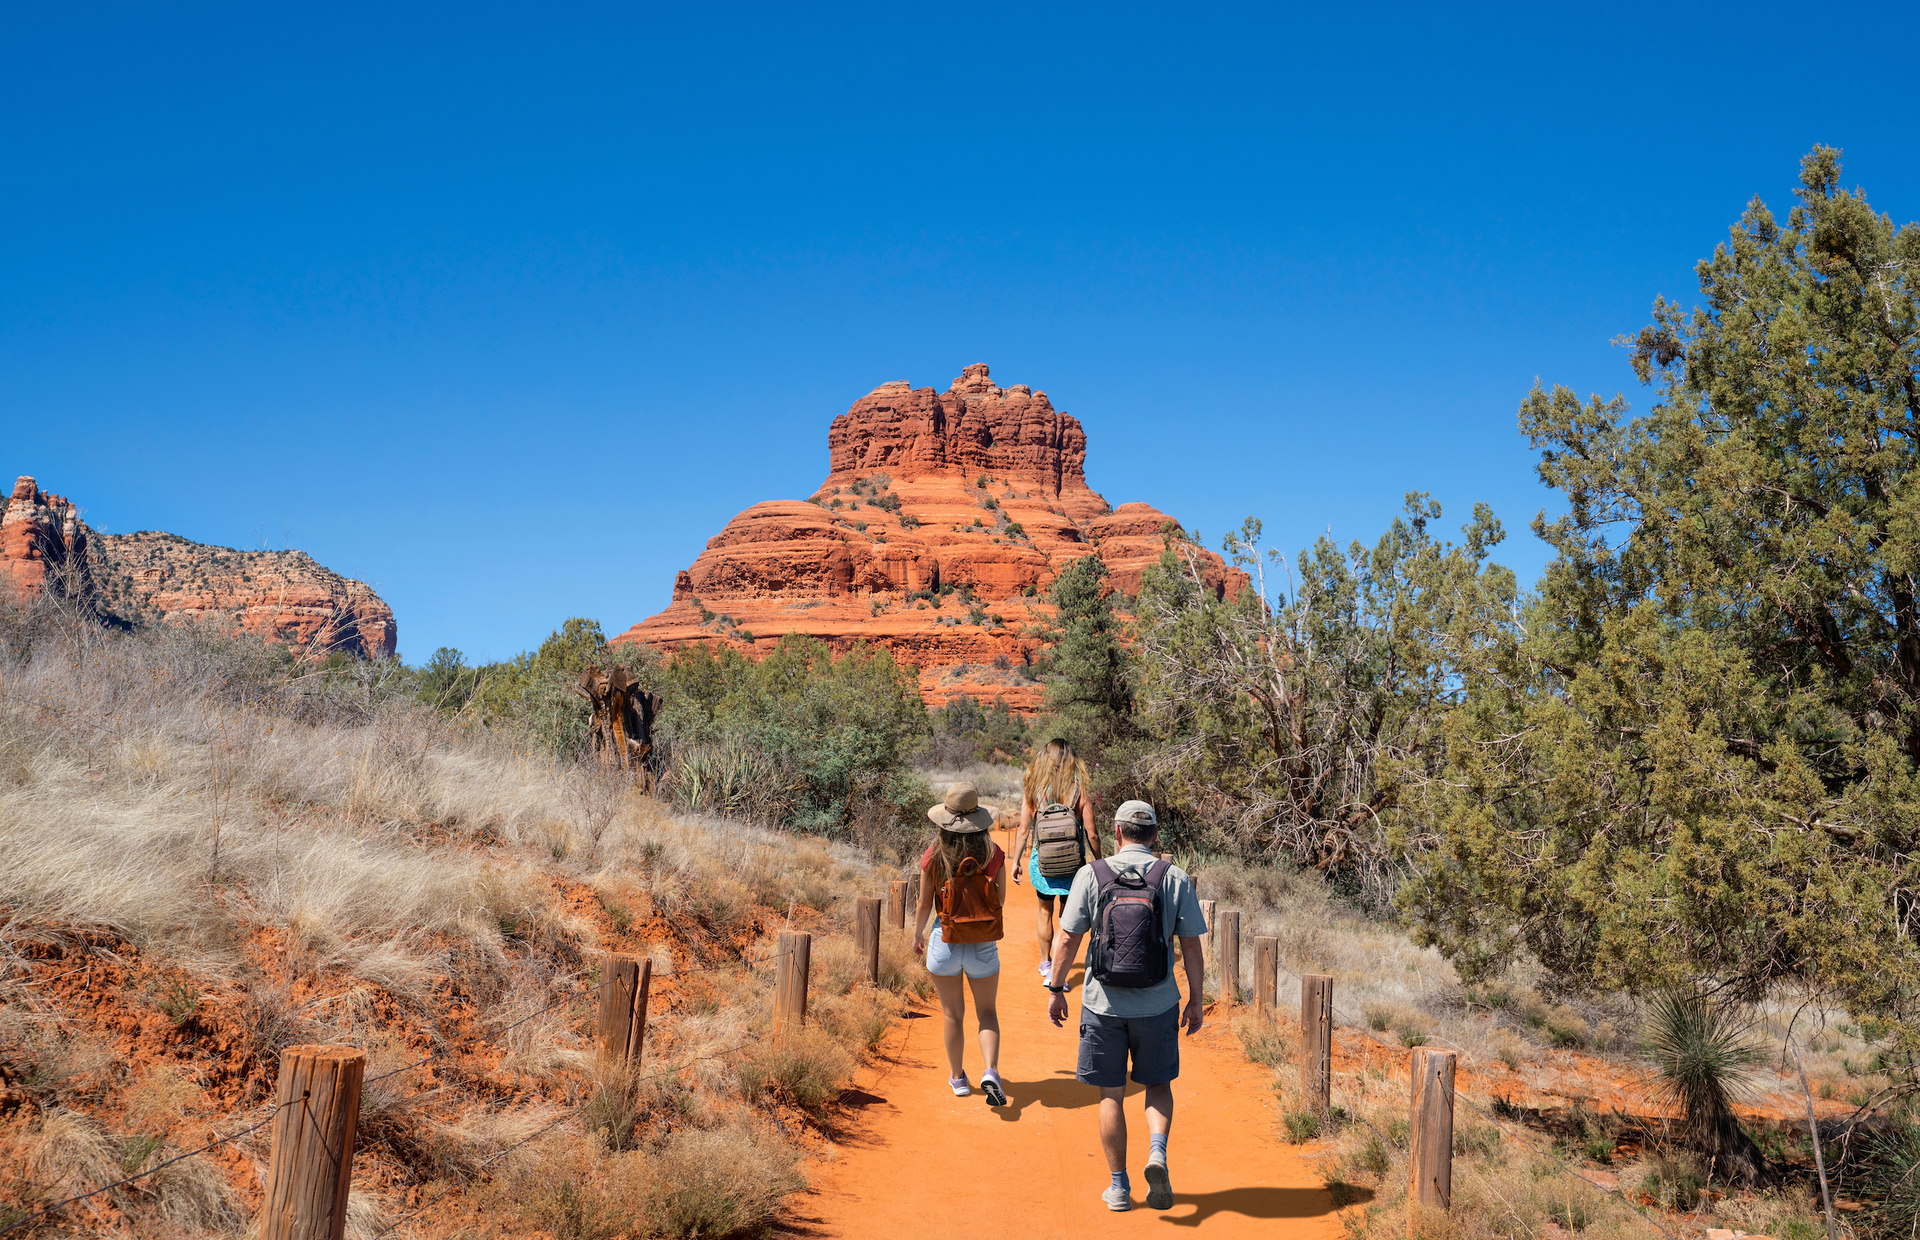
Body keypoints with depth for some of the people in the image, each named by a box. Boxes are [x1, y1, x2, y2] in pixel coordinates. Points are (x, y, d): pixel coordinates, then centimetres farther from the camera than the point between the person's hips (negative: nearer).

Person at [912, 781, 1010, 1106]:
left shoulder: (934, 857, -11)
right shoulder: (993, 854, -10)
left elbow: (924, 904, -4)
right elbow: (1001, 899, 2)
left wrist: (917, 934, 14)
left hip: (944, 941, 0)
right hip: (983, 944, 0)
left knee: (953, 1014, 15)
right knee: (987, 1013, 14)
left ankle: (957, 1078, 27)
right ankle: (990, 1070, -6)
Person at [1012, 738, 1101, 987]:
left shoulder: (1032, 790, -7)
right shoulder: (1080, 791, -11)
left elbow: (1023, 831, -3)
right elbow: (1092, 835, -9)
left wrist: (1016, 861, 8)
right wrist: (1098, 863, 5)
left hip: (1042, 861, 2)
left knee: (1045, 912, 23)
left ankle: (1045, 964, 39)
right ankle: (1056, 975, 7)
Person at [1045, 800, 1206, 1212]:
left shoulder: (1091, 875, -6)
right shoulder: (1175, 879, -4)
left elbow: (1068, 939, -5)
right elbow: (1191, 947, -2)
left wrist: (1056, 989, 7)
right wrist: (1195, 1000, 8)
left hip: (1104, 1004, 0)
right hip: (1158, 1004, 1)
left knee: (1111, 1095, 12)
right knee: (1159, 1085, 20)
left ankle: (1119, 1186, 17)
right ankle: (1157, 1151, -4)